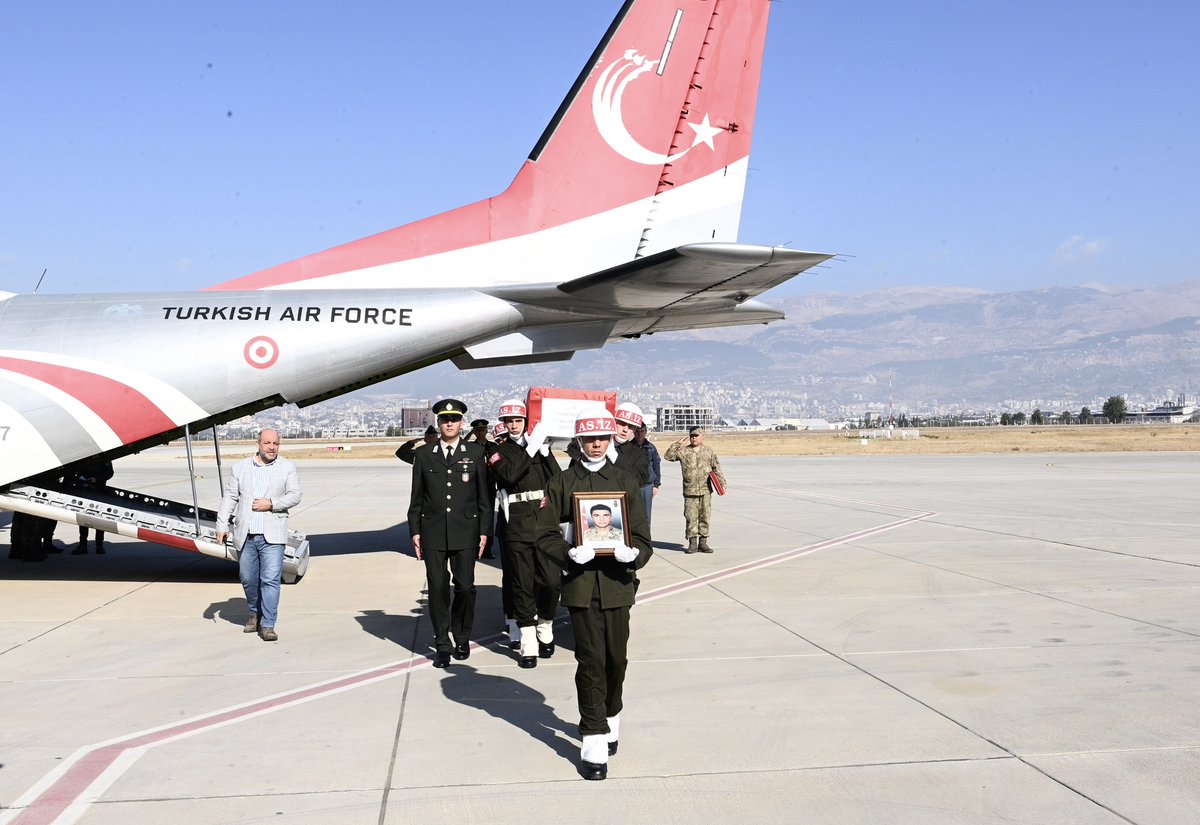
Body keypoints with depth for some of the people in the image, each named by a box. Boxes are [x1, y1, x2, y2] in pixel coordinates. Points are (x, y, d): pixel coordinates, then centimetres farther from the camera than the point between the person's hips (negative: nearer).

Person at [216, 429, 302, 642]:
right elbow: (229, 497, 9)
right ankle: (255, 613, 34)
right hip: (245, 535, 3)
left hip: (272, 536, -2)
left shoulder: (288, 468, 6)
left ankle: (268, 625, -6)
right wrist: (222, 525, 3)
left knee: (271, 580, -10)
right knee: (248, 579, 11)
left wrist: (271, 504, -13)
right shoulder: (240, 468, 10)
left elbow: (294, 496, 0)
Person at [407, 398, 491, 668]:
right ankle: (442, 645, 9)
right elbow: (417, 497, 9)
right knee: (438, 588, 0)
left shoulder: (475, 452, 6)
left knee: (465, 587, 1)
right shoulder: (424, 454, 8)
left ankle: (462, 638, 21)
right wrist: (414, 531, 4)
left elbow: (483, 495, 5)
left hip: (465, 530, -1)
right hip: (433, 532, 1)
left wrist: (484, 531, 1)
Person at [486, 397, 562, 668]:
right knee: (522, 584, -1)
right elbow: (508, 474, -14)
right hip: (516, 525, -2)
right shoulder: (498, 450, 6)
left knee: (551, 580, -3)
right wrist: (530, 449, -14)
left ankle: (545, 632, 19)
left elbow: (559, 480, 6)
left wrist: (545, 451, -5)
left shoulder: (539, 444, 15)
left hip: (545, 521, 2)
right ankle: (528, 645, 4)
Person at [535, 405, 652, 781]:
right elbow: (545, 534, 1)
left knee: (617, 658, 10)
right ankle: (594, 741, 4)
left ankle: (610, 717, 35)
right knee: (591, 660, -4)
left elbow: (641, 535, 5)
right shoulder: (562, 483, 3)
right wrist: (569, 553, -18)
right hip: (580, 583, -2)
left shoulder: (625, 482, 8)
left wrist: (634, 554, -17)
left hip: (617, 582, 2)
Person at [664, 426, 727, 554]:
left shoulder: (709, 451, 8)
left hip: (705, 491, 1)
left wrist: (722, 483, 2)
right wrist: (678, 443, -8)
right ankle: (692, 543, 7)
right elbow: (668, 456, -4)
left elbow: (716, 468, 8)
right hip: (690, 491, -1)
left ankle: (703, 542, 11)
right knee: (691, 518, 0)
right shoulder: (683, 451, 5)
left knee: (705, 517, 3)